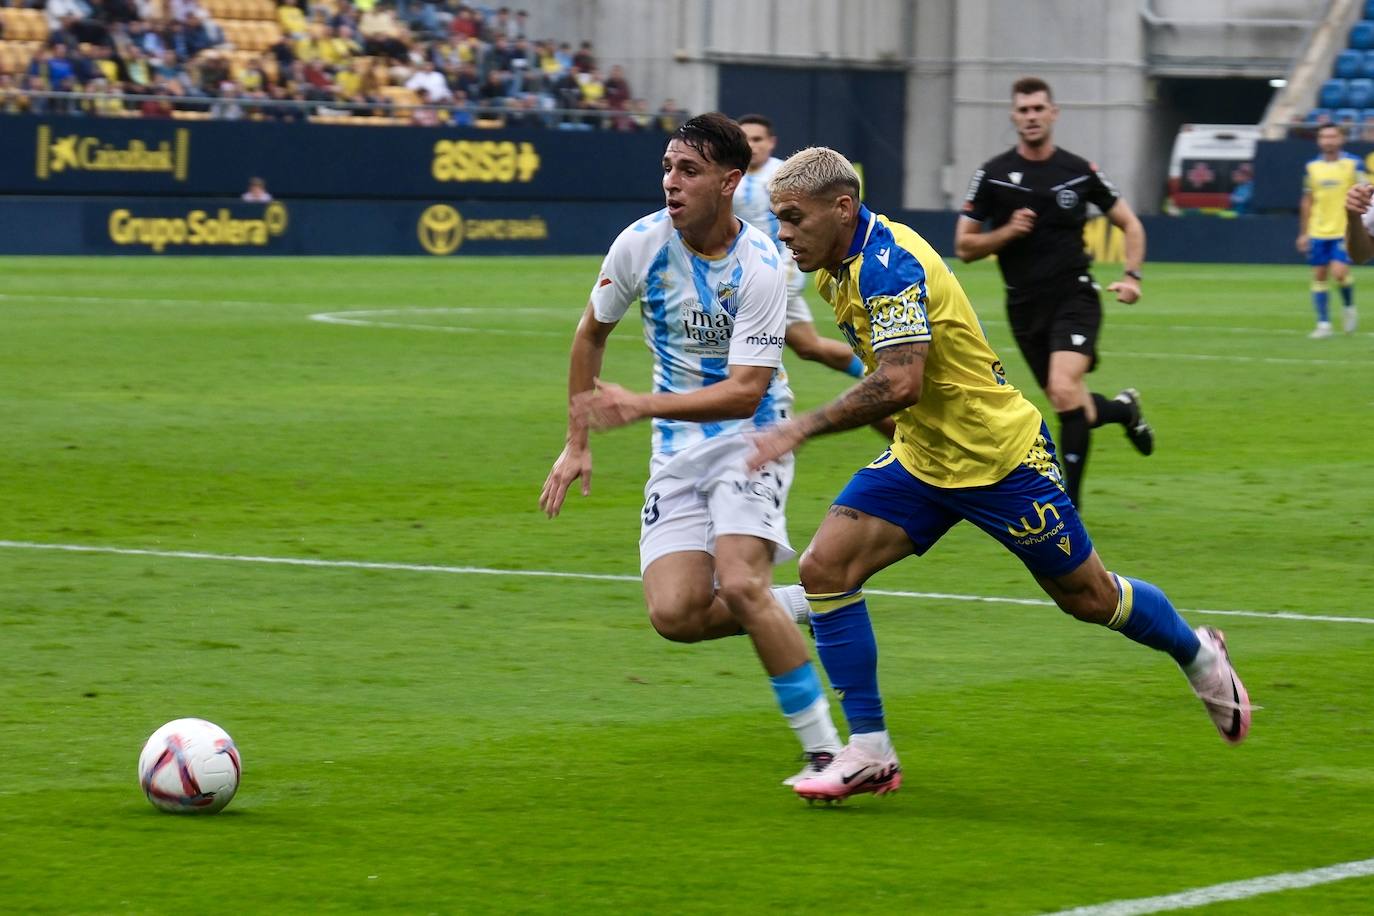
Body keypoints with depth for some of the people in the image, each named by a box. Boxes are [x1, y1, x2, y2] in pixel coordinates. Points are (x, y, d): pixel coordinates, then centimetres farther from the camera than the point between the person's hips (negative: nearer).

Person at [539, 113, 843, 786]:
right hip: (678, 452, 5)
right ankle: (799, 609, 15)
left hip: (750, 436, -4)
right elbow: (591, 334, 11)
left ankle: (824, 749, -15)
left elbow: (745, 392, -23)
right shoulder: (641, 244, -6)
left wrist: (643, 405, -32)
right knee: (675, 614, -13)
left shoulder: (758, 270, -18)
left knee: (738, 584, -26)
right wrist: (577, 444, 12)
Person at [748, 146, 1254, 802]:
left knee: (1087, 596, 8)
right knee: (825, 567, -10)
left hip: (999, 456, -8)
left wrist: (800, 429, -35)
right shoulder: (838, 266, 2)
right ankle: (869, 753, -6)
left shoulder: (889, 264, -27)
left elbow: (900, 384, -37)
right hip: (920, 458, 8)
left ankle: (1199, 656, 38)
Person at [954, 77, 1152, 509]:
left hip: (1074, 298, -2)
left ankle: (1070, 503, -15)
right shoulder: (992, 175, -1)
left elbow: (1130, 224, 11)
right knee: (1073, 408, 7)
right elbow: (965, 247, 2)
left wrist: (1132, 275, -4)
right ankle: (1124, 409, 43)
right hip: (1025, 307, 2)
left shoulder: (1079, 171, 0)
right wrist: (1006, 232, -16)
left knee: (1064, 390, -24)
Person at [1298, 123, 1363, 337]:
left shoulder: (1353, 164, -3)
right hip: (1318, 232, 4)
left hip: (1345, 231, -4)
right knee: (1319, 277, 3)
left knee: (1339, 272, -16)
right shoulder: (1311, 167, 6)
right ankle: (1323, 324, 11)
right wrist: (1303, 233, 12)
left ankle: (1349, 308, 12)